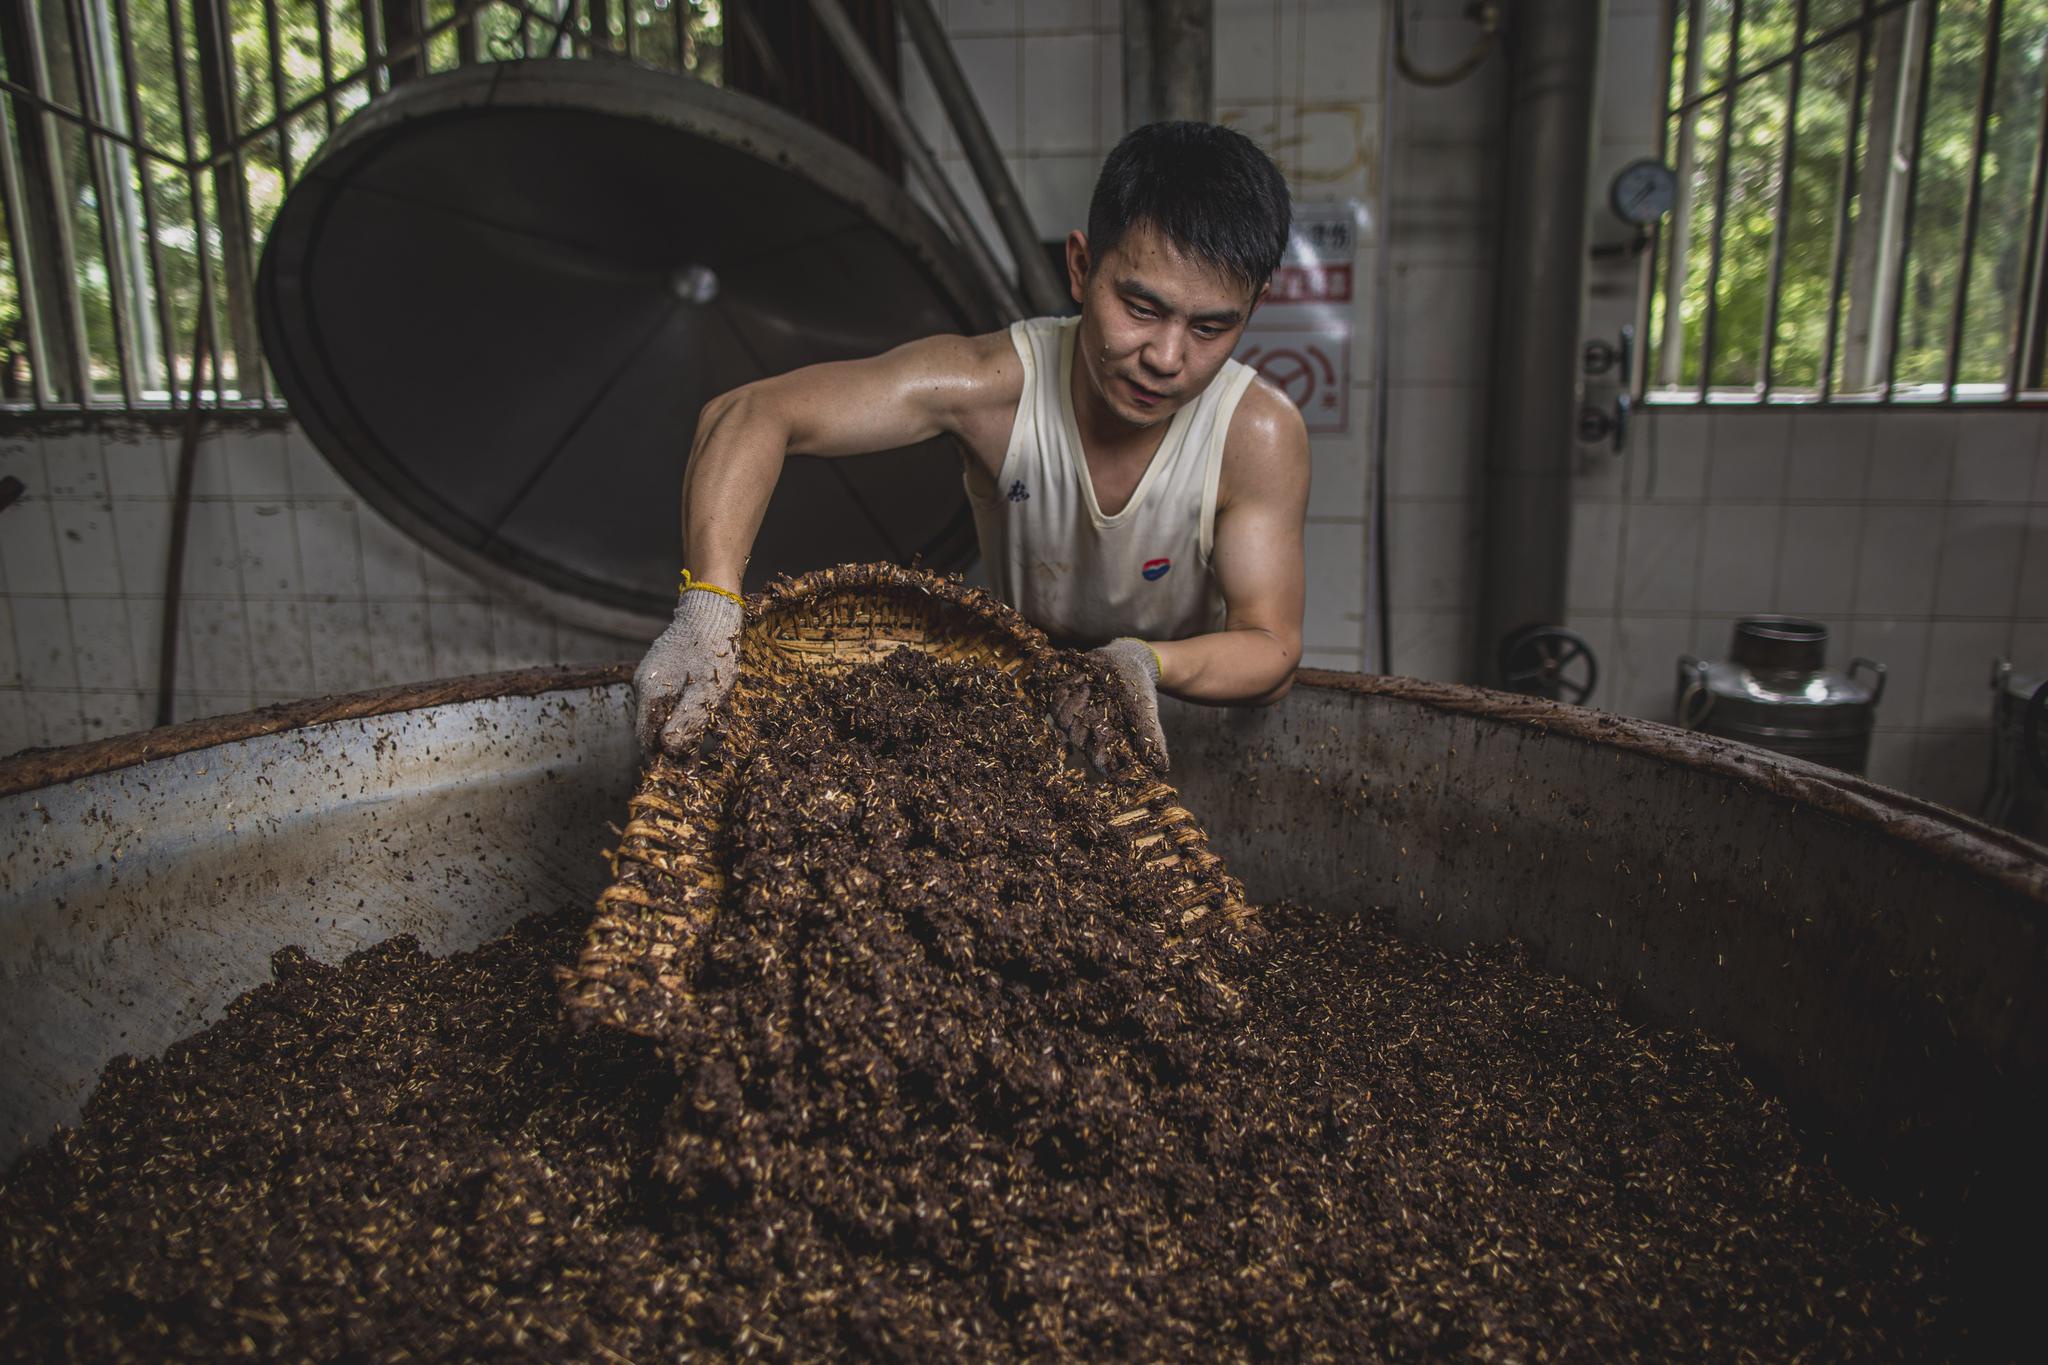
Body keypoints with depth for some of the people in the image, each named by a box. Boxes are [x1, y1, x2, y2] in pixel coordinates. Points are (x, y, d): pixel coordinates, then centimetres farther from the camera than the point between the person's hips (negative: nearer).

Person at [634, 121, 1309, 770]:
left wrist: (1146, 663, -46)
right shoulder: (997, 384, -28)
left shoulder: (1258, 433, -25)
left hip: (1186, 713, 0)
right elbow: (750, 415, -32)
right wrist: (708, 611, -49)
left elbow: (1272, 649, -23)